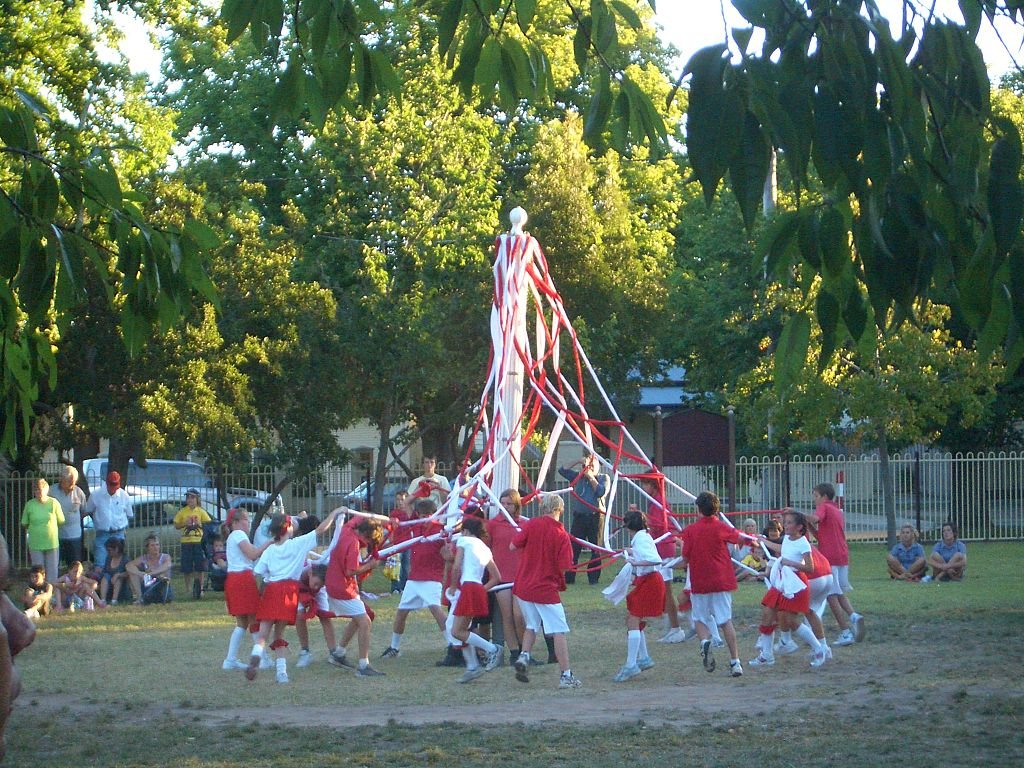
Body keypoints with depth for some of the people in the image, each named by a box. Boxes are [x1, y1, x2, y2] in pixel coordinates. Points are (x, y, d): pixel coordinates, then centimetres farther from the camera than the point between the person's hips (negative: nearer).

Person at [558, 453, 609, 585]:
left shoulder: (603, 478, 5)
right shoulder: (578, 477, 12)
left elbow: (602, 492, -12)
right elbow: (562, 470, 5)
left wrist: (591, 477, -7)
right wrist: (578, 461, -2)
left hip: (595, 518, -2)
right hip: (579, 516, 2)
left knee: (596, 549, 0)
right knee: (574, 548, -1)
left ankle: (593, 578, 7)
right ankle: (569, 578, 1)